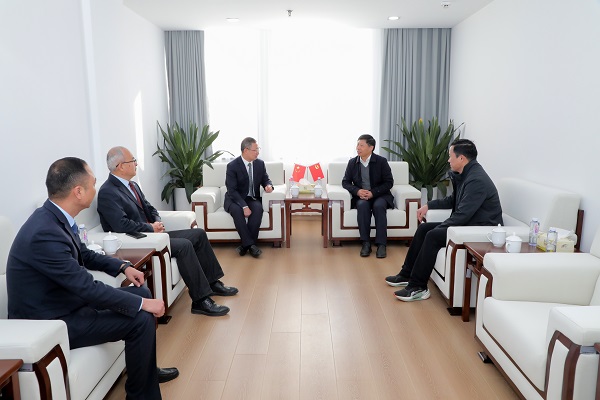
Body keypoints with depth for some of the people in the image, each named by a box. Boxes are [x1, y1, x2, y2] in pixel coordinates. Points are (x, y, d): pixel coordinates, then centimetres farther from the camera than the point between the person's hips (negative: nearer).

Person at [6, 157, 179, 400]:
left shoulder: (55, 217, -2)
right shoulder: (44, 233, -31)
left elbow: (84, 255, 16)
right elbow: (87, 287, -29)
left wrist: (123, 266, 4)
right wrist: (141, 304, -21)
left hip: (64, 300, 9)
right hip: (48, 322, -9)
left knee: (141, 292, 9)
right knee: (141, 319, -17)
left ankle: (148, 369, 26)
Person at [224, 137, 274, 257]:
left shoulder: (260, 163, 2)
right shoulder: (232, 166, -13)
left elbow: (265, 179, 14)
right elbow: (232, 190, -18)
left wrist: (268, 185, -14)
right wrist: (244, 206, -30)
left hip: (252, 198, 3)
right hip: (235, 199, -3)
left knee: (258, 208, -31)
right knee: (237, 210, -36)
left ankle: (245, 245, -26)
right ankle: (250, 244, -32)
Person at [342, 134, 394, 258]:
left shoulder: (381, 161, -3)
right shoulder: (352, 162, 4)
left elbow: (389, 182, -4)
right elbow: (345, 182, 6)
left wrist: (373, 192, -19)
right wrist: (357, 191, -14)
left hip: (379, 195, -1)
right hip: (360, 196, 1)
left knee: (378, 206, -34)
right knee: (363, 205, -33)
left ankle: (381, 244, -31)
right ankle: (366, 243, -29)